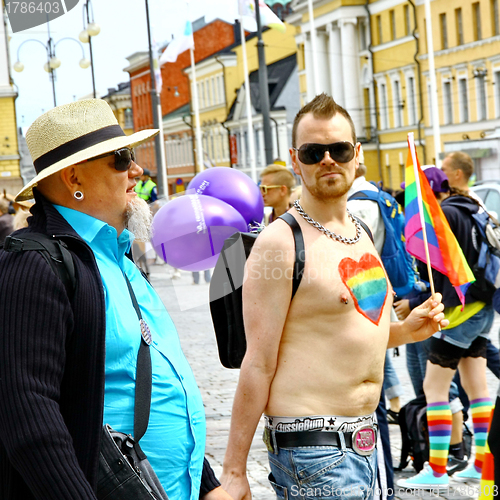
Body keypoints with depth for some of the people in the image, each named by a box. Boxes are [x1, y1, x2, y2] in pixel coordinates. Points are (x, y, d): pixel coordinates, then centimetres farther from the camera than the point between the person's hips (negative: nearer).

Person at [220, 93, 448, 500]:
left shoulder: (361, 234, 12)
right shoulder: (280, 242, -13)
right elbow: (258, 365, -16)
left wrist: (404, 330, 7)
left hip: (364, 435, 8)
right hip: (312, 445, -8)